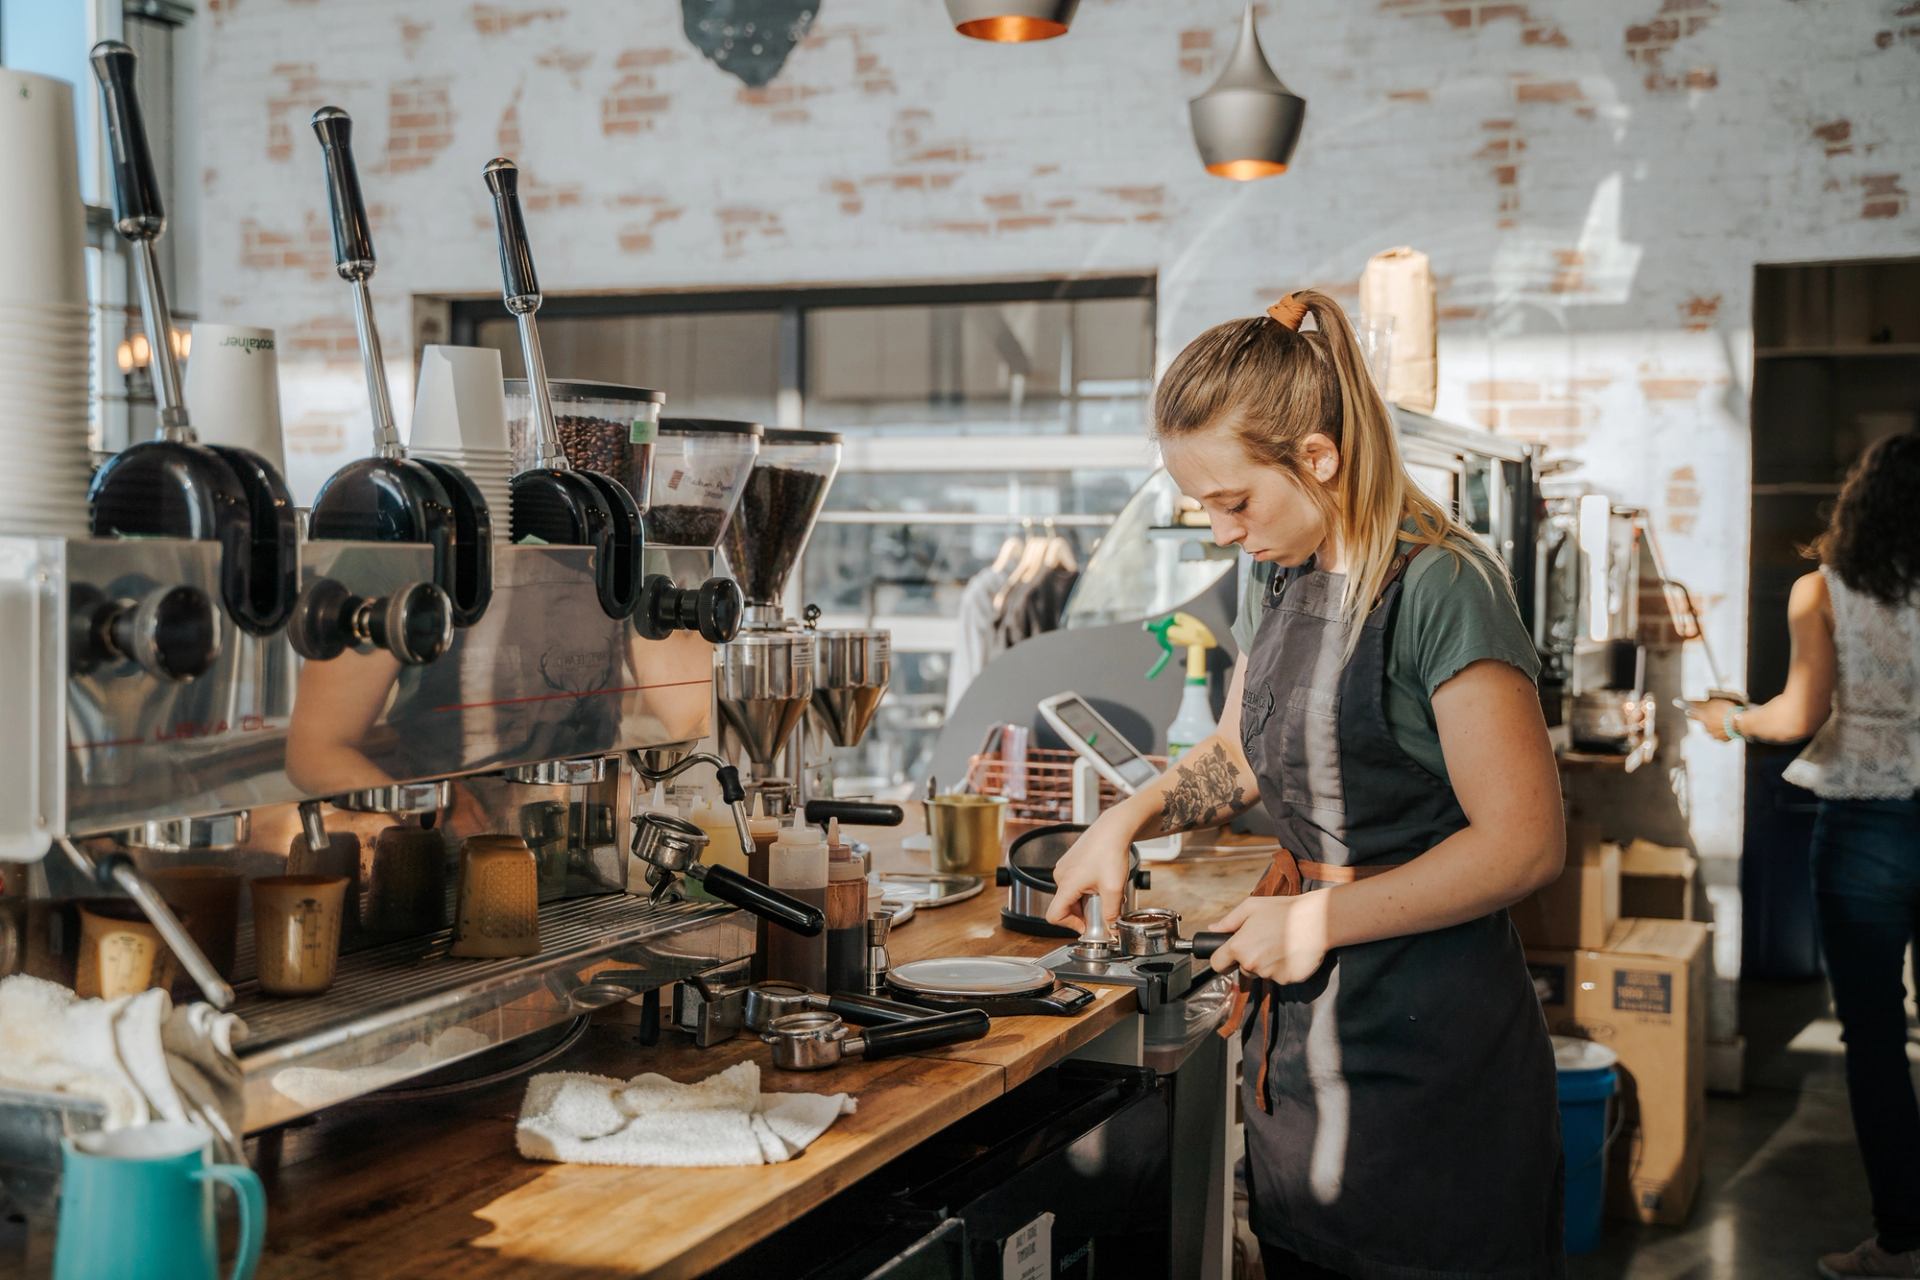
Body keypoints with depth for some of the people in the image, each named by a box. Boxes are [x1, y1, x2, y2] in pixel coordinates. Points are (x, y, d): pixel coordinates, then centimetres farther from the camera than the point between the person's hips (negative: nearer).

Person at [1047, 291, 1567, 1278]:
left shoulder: (1439, 587, -18)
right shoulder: (1280, 575, 8)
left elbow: (1523, 845, -20)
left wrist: (1322, 919, -16)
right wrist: (1126, 821, 7)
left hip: (1426, 1049, -8)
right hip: (1297, 1036, 8)